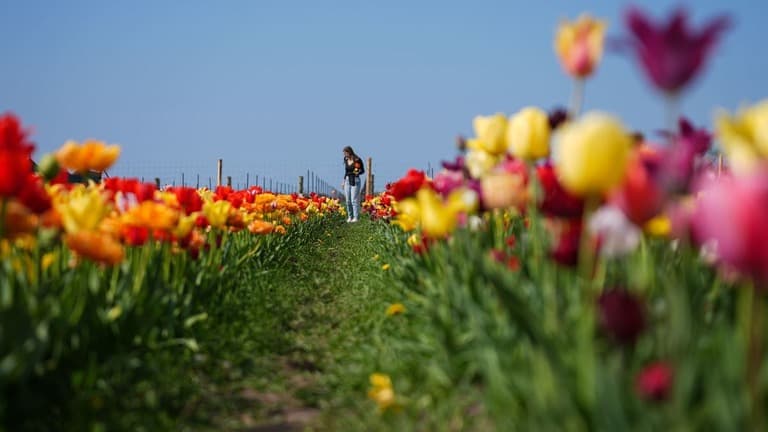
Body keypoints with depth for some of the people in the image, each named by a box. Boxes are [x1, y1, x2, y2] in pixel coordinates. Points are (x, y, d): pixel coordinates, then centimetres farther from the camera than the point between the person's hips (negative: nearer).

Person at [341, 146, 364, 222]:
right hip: (347, 180, 6)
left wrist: (358, 172, -22)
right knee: (348, 200, 5)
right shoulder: (346, 160, 6)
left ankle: (356, 217, -6)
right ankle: (349, 216, 13)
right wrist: (343, 181, 20)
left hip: (355, 181, -6)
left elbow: (362, 170, -1)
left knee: (354, 200, -9)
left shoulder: (357, 160, -10)